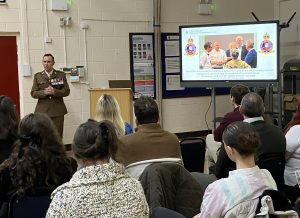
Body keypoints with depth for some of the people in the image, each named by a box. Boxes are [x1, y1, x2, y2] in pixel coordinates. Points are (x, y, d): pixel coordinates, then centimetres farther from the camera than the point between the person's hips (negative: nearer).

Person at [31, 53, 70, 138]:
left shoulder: (61, 75, 6)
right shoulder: (37, 76, 9)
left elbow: (66, 91, 1)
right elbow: (33, 93, 3)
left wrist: (54, 91, -16)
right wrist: (44, 92, -16)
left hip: (57, 110, 0)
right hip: (42, 110, 0)